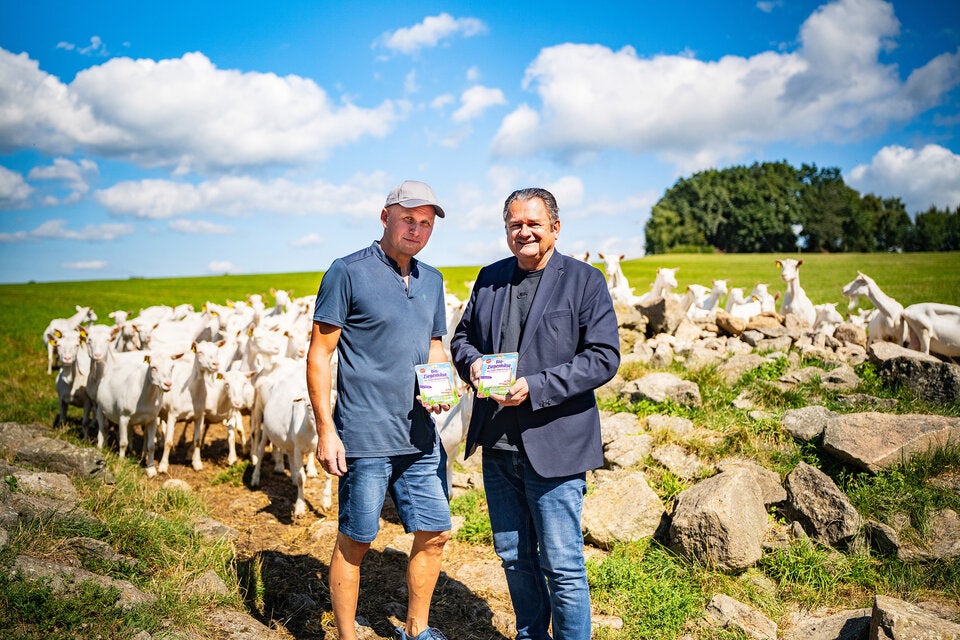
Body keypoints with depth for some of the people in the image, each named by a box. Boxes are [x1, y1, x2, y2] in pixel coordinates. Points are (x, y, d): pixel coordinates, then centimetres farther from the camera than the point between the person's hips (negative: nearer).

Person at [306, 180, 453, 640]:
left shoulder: (432, 280, 12)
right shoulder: (348, 272, -7)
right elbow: (318, 355, -8)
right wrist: (326, 431, -13)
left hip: (420, 435, 7)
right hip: (364, 437, -6)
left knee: (434, 533, 12)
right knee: (355, 541, 6)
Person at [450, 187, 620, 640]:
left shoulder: (585, 280, -4)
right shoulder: (489, 278, 11)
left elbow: (605, 356, -10)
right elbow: (462, 337, 18)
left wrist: (535, 388, -19)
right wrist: (472, 363, -6)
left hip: (554, 446, -5)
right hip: (498, 445, 5)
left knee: (562, 565, 3)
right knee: (514, 556, 18)